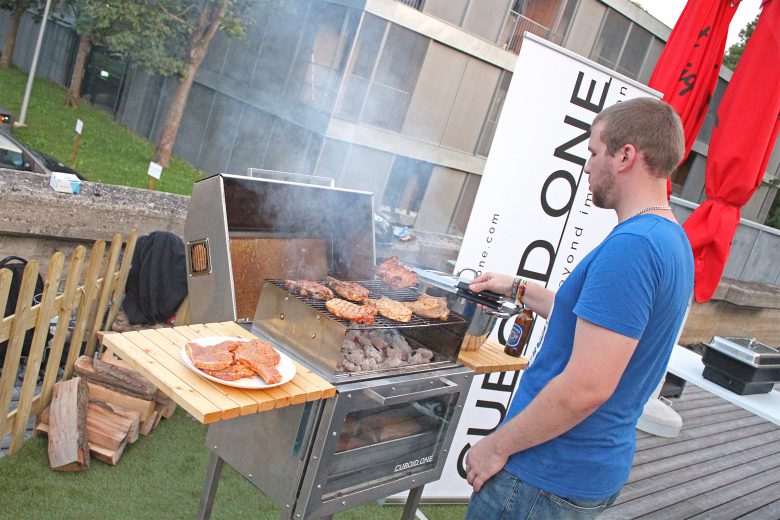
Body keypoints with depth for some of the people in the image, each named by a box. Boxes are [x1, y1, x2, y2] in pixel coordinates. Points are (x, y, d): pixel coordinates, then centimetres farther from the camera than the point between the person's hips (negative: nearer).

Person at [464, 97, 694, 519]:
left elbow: (586, 388, -29)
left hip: (549, 478, -9)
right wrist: (517, 289, 24)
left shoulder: (631, 245, -25)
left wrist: (497, 446, -18)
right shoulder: (673, 241, 8)